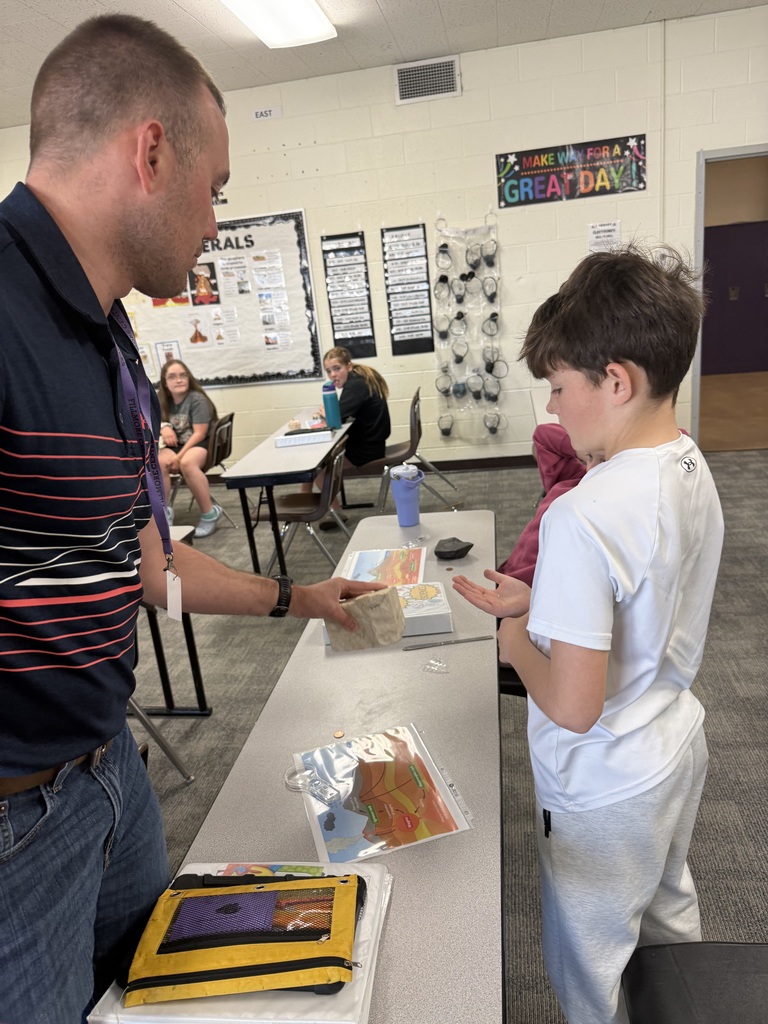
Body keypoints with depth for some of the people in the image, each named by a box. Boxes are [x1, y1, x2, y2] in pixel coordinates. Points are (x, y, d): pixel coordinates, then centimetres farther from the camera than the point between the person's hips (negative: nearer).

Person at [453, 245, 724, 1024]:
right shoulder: (692, 471, -5)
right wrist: (533, 604, 2)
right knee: (667, 922, 32)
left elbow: (574, 707, -31)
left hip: (605, 790, -8)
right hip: (677, 747, 9)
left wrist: (516, 643, -13)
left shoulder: (585, 515, -33)